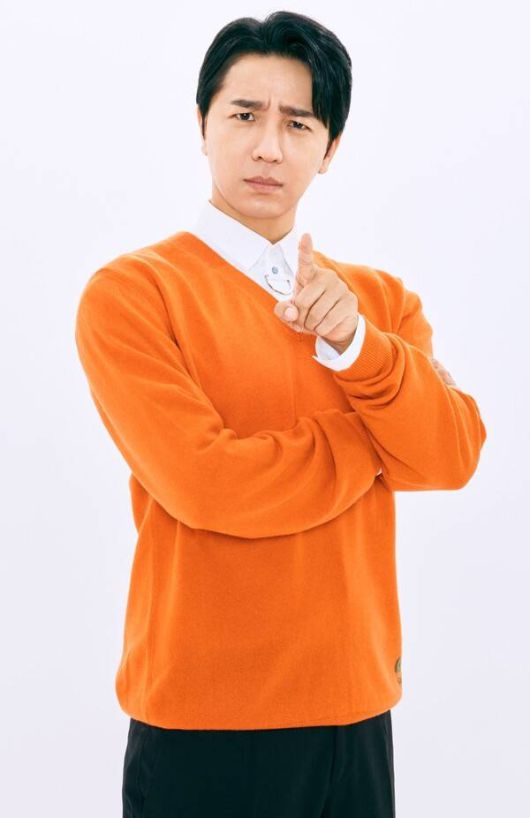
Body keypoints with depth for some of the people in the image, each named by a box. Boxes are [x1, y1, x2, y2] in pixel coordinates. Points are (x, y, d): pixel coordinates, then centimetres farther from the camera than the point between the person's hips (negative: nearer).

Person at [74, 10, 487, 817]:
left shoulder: (381, 298, 9)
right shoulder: (130, 291, -8)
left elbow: (453, 456, -4)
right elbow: (202, 483, -19)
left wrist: (354, 344, -20)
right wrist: (376, 447, -6)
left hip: (357, 709, 5)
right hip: (203, 724, -4)